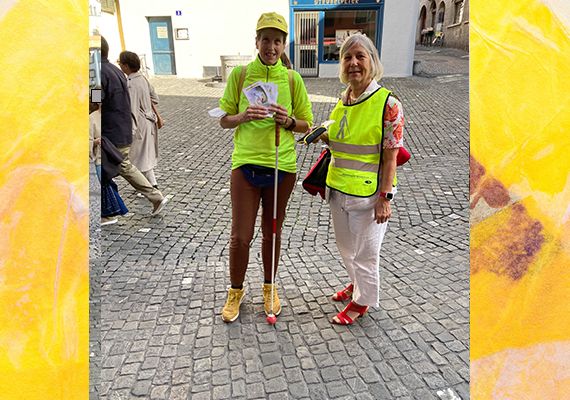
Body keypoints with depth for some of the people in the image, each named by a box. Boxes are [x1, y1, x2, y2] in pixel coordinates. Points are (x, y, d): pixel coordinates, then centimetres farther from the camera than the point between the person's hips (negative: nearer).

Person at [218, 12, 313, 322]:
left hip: (282, 166, 1)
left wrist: (288, 121, -14)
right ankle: (236, 291, 28)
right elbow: (224, 120, 5)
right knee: (240, 237, 2)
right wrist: (244, 116, -16)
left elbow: (306, 124, 7)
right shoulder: (240, 74, 1)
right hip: (246, 164, 0)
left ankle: (269, 287, 36)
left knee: (272, 233, 14)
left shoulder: (292, 79, 2)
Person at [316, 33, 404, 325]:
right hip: (338, 189, 7)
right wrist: (324, 137, 3)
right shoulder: (343, 100, 5)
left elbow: (390, 157, -15)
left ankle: (363, 300, 34)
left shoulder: (387, 104, -15)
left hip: (368, 192, -7)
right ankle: (357, 284, 49)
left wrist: (384, 198, -18)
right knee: (345, 246, 23)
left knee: (364, 252, 10)